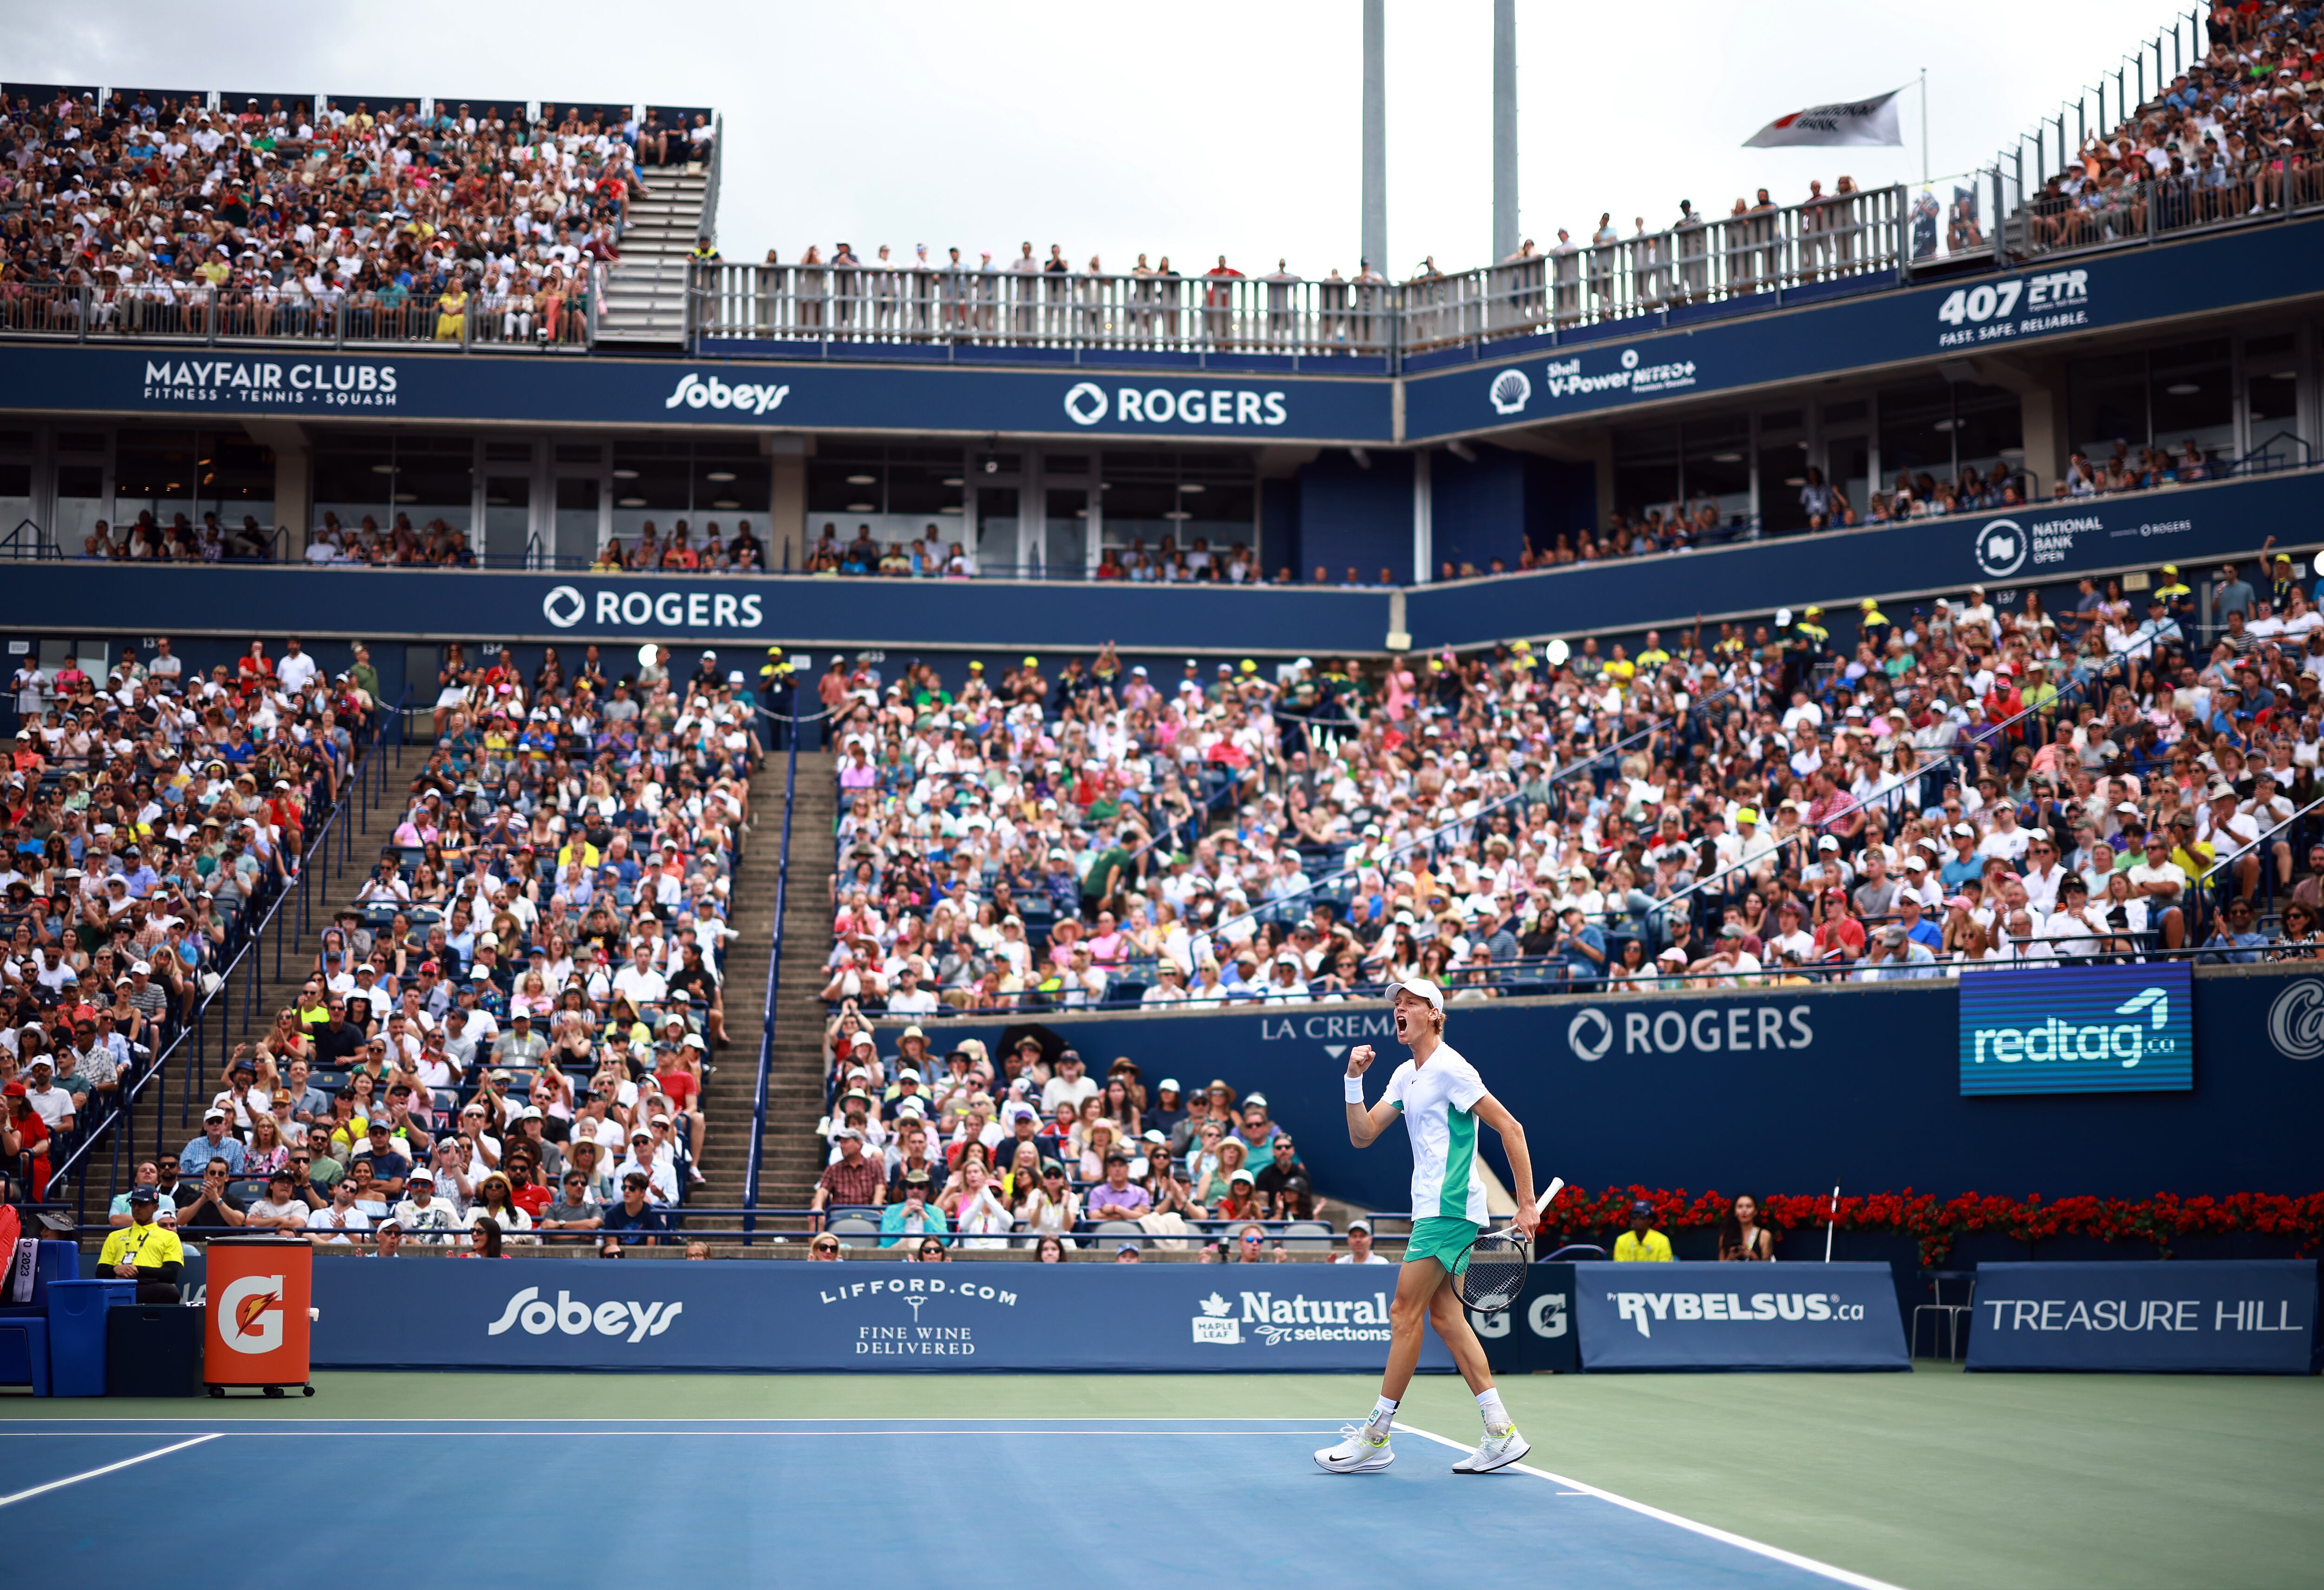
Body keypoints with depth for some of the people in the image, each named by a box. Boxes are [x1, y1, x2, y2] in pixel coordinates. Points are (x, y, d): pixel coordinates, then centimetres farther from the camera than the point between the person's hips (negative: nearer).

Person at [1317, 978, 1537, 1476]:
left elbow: (1510, 1128, -14)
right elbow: (1363, 1135, 13)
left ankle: (1376, 1436, -2)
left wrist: (1527, 1205, -17)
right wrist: (1354, 1079, -2)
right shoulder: (1406, 1075, 16)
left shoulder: (1450, 1069, -12)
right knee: (1445, 1316, 7)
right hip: (1433, 1210, 10)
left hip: (1449, 1210, -10)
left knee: (1405, 1314, -7)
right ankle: (1501, 1433, 7)